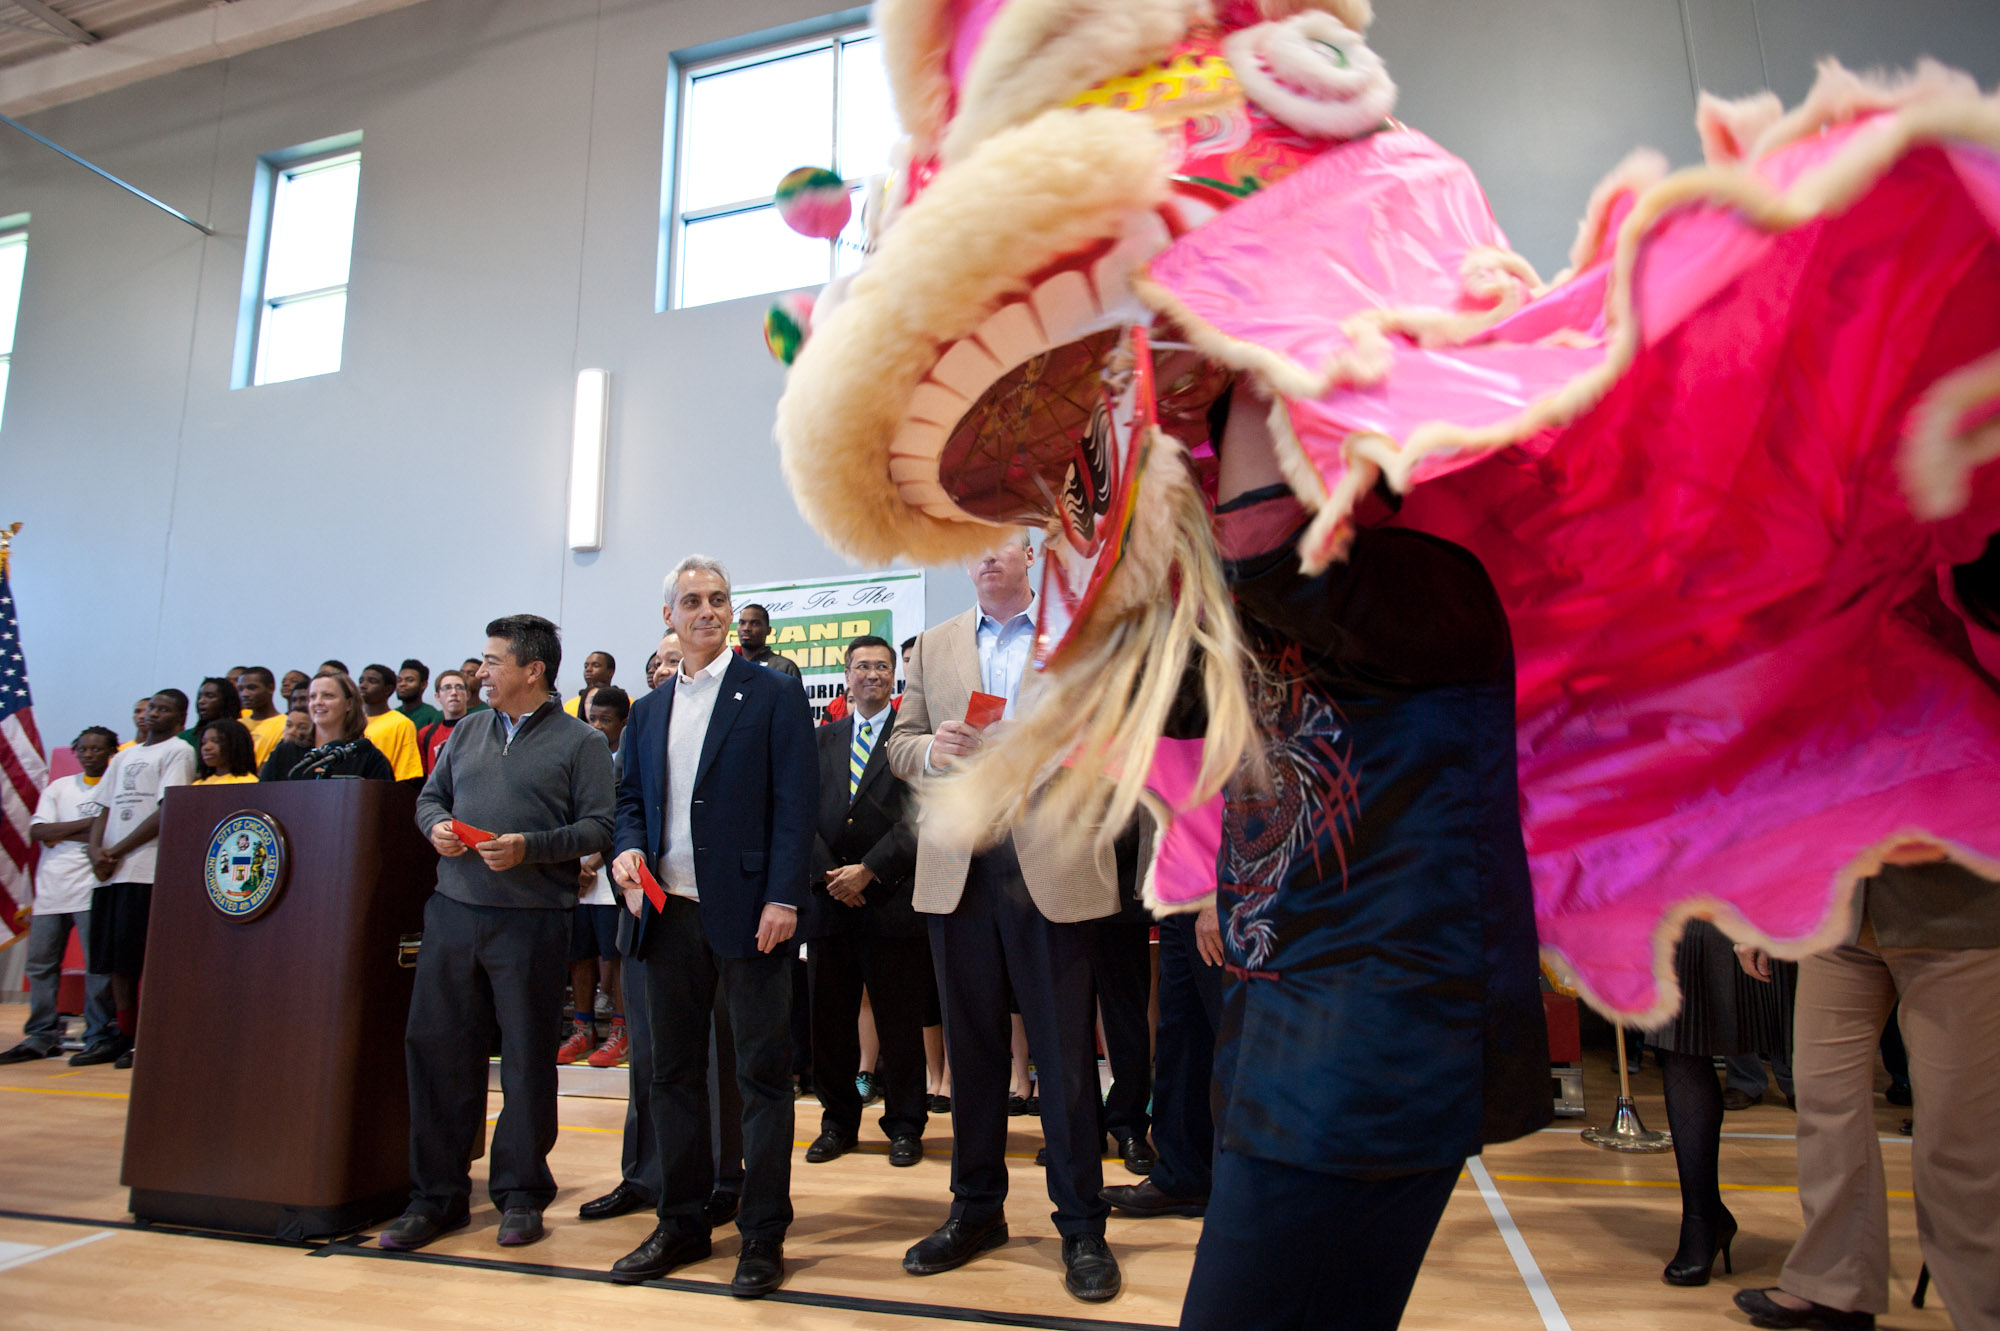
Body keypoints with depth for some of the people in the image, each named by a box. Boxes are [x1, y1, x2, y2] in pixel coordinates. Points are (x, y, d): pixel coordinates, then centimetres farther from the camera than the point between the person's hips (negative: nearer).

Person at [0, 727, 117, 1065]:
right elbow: (36, 831, 4)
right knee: (39, 964, 6)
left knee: (98, 965, -7)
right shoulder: (58, 787, 18)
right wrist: (88, 823, -7)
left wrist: (60, 833, -6)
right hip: (52, 887, 5)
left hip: (92, 888, -5)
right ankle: (42, 1036, 15)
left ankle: (98, 1037, -1)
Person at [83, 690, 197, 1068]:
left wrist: (118, 851, -10)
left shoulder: (178, 751, 0)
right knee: (116, 957, 7)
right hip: (111, 871, 7)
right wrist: (96, 850, -1)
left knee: (145, 957, -7)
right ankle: (121, 1036, 13)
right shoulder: (124, 756, 22)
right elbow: (104, 808, 18)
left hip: (149, 869, -7)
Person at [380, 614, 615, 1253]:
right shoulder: (468, 732, 16)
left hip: (532, 919, -5)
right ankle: (437, 1194, 21)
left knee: (527, 1057, 4)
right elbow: (430, 795, 21)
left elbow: (598, 826, -8)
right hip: (453, 911, 5)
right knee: (435, 1045, 7)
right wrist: (436, 825, -1)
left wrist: (530, 847, -20)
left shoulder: (580, 741, -1)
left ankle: (521, 1194, 19)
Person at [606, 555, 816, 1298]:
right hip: (669, 911, 6)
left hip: (747, 912, -5)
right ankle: (681, 1223, 28)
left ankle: (763, 1236, 14)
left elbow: (796, 803, -7)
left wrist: (783, 898, -15)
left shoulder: (773, 695, -1)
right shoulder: (649, 710, 15)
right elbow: (631, 798, 19)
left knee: (763, 1072, 2)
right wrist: (629, 849, -3)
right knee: (673, 1072, 14)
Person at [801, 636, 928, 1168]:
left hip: (892, 899, -3)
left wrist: (868, 871, -12)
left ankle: (905, 1125, 17)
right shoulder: (820, 740, 15)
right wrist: (827, 873, -6)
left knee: (899, 1020, 3)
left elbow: (919, 815, -7)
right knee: (829, 1018, 9)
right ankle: (838, 1120, 24)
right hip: (828, 898, 4)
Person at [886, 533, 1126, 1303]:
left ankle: (1081, 1226, 16)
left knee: (1065, 1049, 2)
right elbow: (900, 742, 13)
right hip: (957, 869, 3)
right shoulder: (933, 646, 16)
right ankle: (975, 1209, 28)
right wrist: (931, 750, -8)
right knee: (971, 1045, 12)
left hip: (1052, 862, -3)